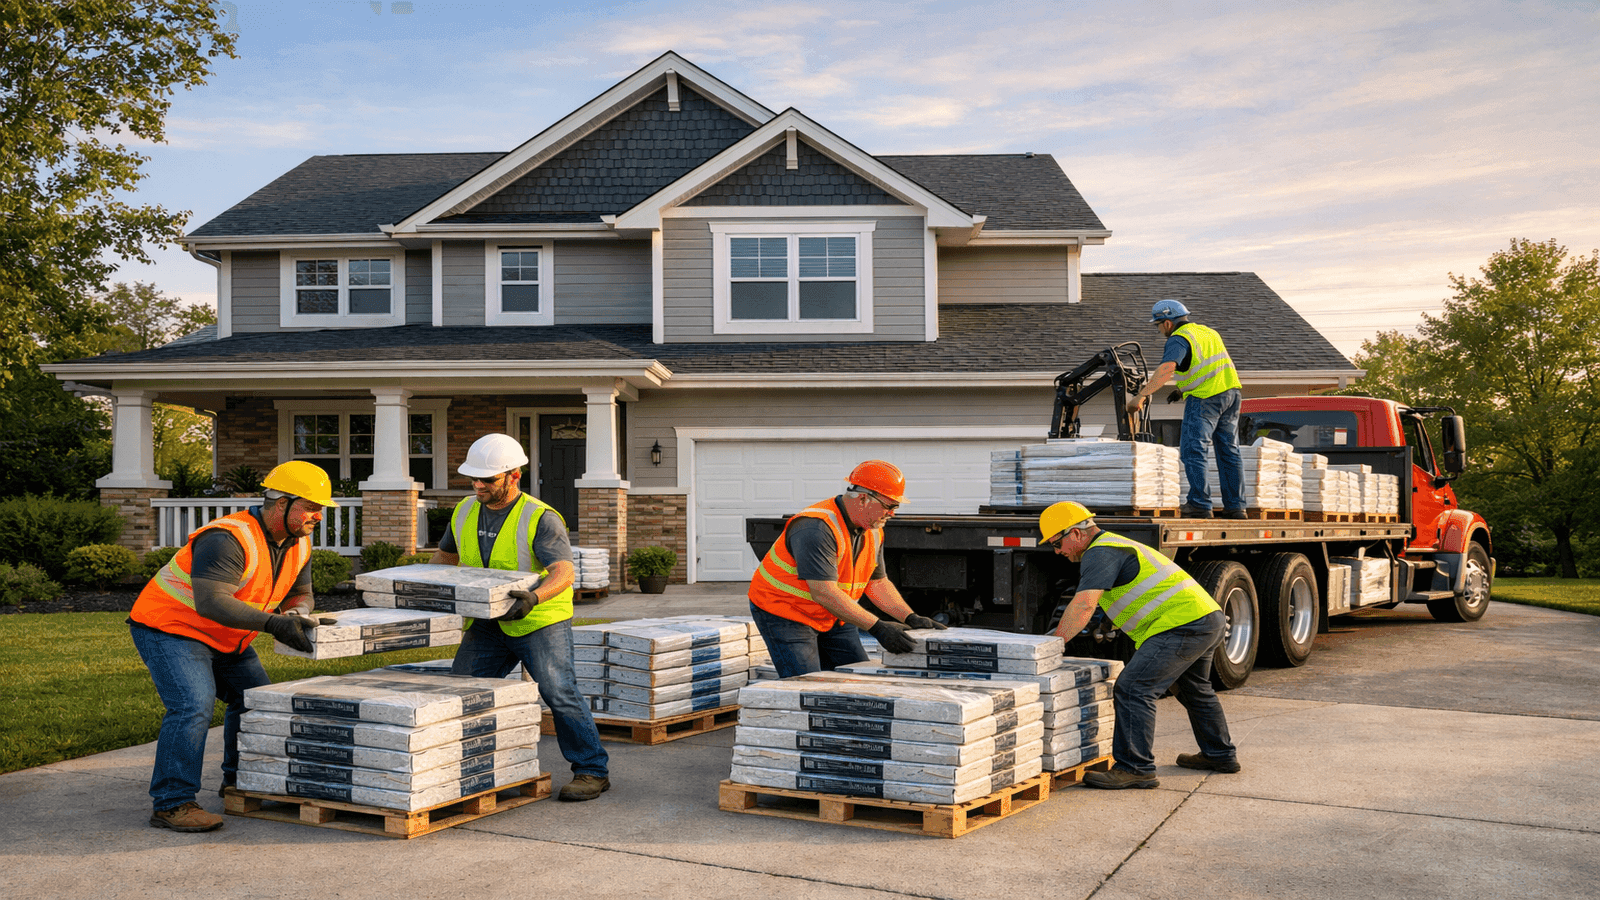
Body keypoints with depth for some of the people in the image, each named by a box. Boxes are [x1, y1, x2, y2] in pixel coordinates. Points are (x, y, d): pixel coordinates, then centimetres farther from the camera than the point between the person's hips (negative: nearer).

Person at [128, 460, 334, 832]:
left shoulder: (299, 544, -2)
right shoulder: (229, 539, -31)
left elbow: (300, 593, 10)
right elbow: (211, 602, -40)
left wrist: (294, 613, -15)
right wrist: (273, 623, -47)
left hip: (225, 639, 10)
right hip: (171, 627, -9)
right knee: (192, 707, -23)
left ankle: (240, 783, 26)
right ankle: (171, 804, -19)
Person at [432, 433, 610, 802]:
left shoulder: (540, 519, -17)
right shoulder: (465, 512, 3)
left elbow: (563, 572, -29)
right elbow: (445, 555, 22)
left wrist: (534, 597, -48)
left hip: (540, 619, -6)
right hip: (487, 624, 6)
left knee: (558, 692, -15)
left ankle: (592, 771, -4)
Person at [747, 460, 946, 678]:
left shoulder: (873, 531, 0)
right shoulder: (816, 527, -30)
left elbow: (877, 583, 7)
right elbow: (824, 593, -35)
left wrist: (910, 618, -8)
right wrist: (877, 628, -36)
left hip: (832, 618, 9)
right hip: (784, 614, -9)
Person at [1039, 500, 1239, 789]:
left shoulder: (1100, 553, -11)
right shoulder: (1114, 545, 23)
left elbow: (1083, 605, -23)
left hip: (1182, 625, -11)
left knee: (1133, 690, -12)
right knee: (1194, 690, 29)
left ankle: (1135, 768, -12)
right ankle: (1220, 755, 44)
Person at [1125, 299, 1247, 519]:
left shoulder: (1178, 339, -9)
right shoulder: (1208, 331, 19)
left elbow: (1166, 369, -26)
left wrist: (1141, 396, -30)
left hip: (1205, 399, -8)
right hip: (1231, 393, 8)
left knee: (1193, 450, -3)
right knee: (1229, 451, 11)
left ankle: (1200, 503, -7)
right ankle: (1235, 506, 13)